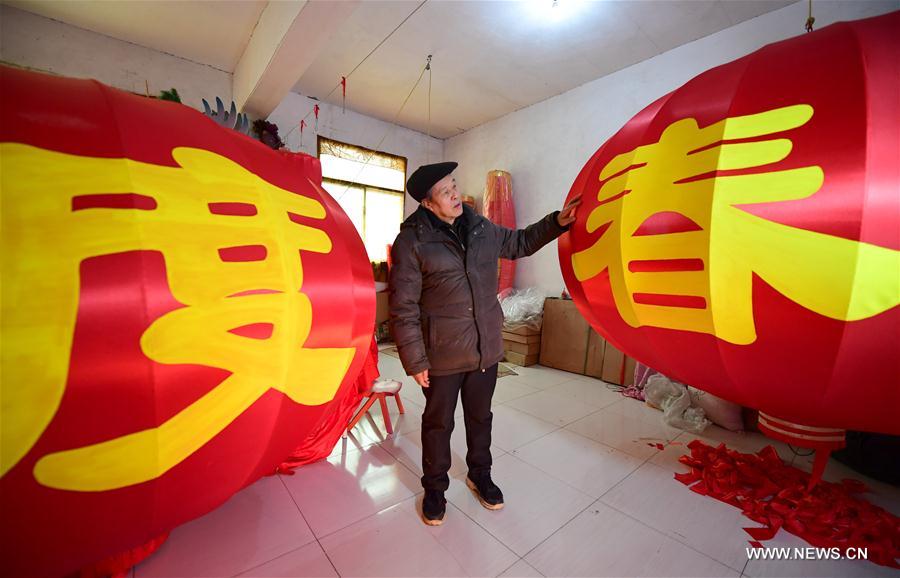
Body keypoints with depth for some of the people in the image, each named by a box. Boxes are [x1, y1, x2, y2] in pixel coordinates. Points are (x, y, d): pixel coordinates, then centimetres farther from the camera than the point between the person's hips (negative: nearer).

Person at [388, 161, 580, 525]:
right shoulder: (411, 241, -13)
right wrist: (415, 361, -14)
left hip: (487, 349, 5)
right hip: (442, 355, -4)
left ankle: (479, 475, 49)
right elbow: (402, 308, -13)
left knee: (480, 417, 23)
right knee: (439, 423, 16)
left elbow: (520, 243, 20)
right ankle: (435, 488, 43)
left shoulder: (482, 228, 3)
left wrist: (558, 221, 8)